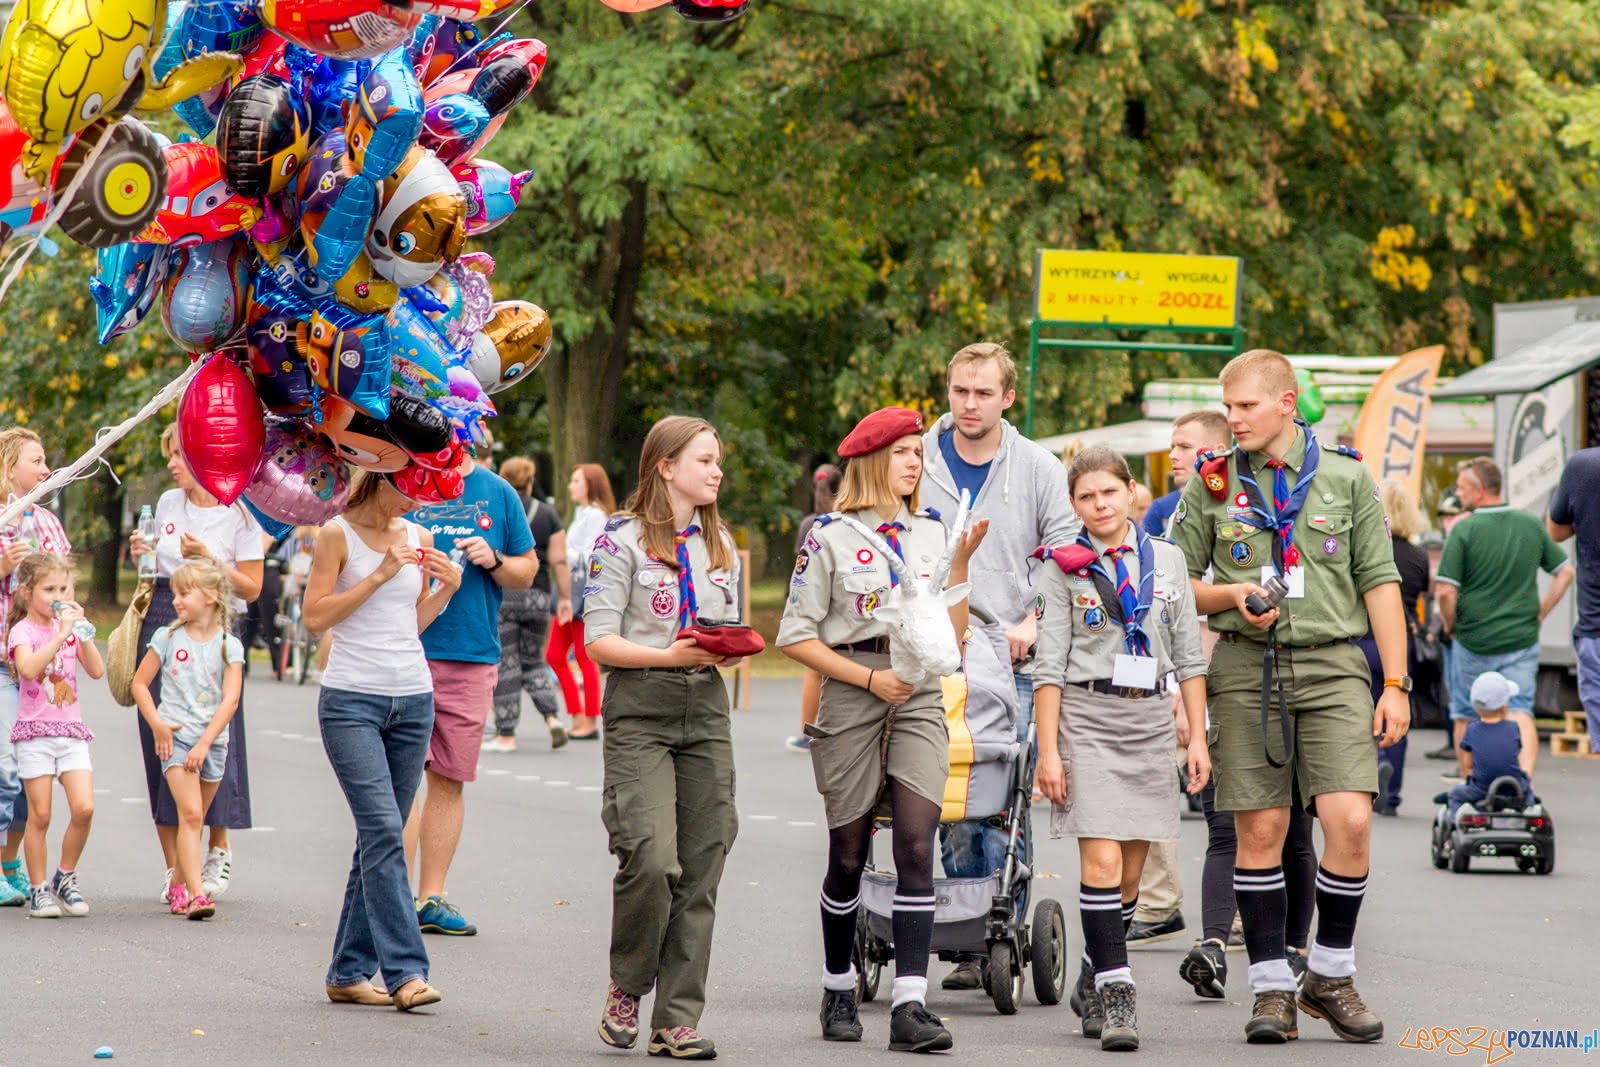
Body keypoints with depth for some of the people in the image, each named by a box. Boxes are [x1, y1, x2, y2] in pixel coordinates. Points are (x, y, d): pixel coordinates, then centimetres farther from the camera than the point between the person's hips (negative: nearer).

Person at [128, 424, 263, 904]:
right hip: (159, 622, 5)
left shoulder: (239, 514, -3)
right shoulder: (168, 504, 13)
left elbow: (251, 586, -5)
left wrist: (206, 558, -15)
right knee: (159, 743, 1)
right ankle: (173, 868, 7)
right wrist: (142, 556, 3)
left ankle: (219, 850, 15)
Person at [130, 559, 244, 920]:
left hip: (212, 740, 2)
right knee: (190, 813, -17)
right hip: (175, 737, -2)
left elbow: (230, 701, -6)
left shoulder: (229, 646, 0)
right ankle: (196, 894, -25)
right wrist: (157, 724, -5)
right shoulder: (168, 639, 3)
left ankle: (178, 887, 30)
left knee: (194, 819, 12)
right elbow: (139, 683, 8)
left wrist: (204, 743, -15)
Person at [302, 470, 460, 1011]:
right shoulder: (337, 535, -2)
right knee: (383, 829, -15)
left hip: (413, 701, 5)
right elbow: (315, 616, -8)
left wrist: (448, 587, 2)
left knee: (381, 839, 5)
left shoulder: (418, 538, 13)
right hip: (352, 700, -5)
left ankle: (349, 972, 12)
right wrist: (380, 575, -12)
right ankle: (404, 970, -17)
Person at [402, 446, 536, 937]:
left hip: (473, 657, 2)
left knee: (449, 780, 7)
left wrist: (493, 560, -6)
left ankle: (431, 898, 15)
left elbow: (527, 571, 14)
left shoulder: (498, 494, 9)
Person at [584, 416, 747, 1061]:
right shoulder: (623, 539, -3)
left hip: (705, 706, 6)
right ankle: (626, 989, 6)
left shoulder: (719, 543, 17)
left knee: (700, 871, 0)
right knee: (652, 859, -18)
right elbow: (599, 640, -7)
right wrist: (670, 657, -19)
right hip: (641, 706, -6)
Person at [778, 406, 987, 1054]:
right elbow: (795, 636, -3)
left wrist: (962, 564, 1)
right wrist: (870, 677, -10)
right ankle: (839, 992, 26)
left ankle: (910, 1006, -16)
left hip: (919, 701, 3)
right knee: (849, 856, 6)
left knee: (917, 848, -11)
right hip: (851, 702, -3)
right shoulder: (830, 538, -1)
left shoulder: (930, 533, 12)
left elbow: (951, 636, 11)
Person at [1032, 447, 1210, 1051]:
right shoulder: (1065, 569, 2)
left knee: (1131, 869, 6)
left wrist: (1198, 736, 6)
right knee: (1102, 860, -14)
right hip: (1087, 718, -3)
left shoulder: (1166, 559, 10)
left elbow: (1188, 655, 12)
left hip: (1150, 720, 3)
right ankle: (1116, 996, -13)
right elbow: (1049, 665, 0)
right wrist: (1048, 750, -5)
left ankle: (1093, 984, 22)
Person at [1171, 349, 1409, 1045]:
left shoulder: (1346, 478, 6)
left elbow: (1380, 583, 6)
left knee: (1350, 821, -13)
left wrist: (1396, 683, 0)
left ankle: (1330, 977, 4)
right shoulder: (1212, 484, 8)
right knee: (1260, 830, -1)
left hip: (1332, 665, -1)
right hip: (1247, 670, 1)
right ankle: (1272, 990, 7)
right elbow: (1176, 583, 12)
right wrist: (1234, 595, -9)